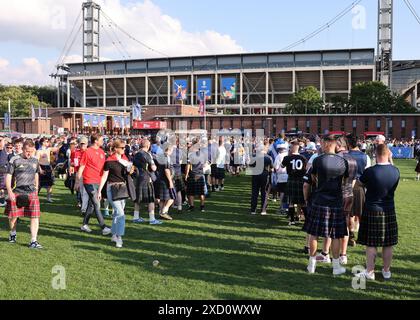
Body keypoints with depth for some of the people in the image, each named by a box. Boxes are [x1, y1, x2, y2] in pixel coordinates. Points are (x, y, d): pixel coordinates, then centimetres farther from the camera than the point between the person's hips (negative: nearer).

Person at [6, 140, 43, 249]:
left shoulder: (35, 160, 9)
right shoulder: (15, 160, -5)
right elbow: (8, 176, -4)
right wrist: (10, 192, -13)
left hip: (31, 192, 2)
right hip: (16, 192, -2)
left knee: (35, 216, -8)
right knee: (13, 215, 12)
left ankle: (33, 241, -5)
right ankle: (13, 234, 41)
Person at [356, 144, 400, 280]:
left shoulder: (370, 171, -18)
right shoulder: (396, 171, -5)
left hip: (372, 211, -4)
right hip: (389, 211, 4)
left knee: (371, 244, 4)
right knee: (388, 244, 12)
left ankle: (370, 272, 10)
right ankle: (386, 271, 23)